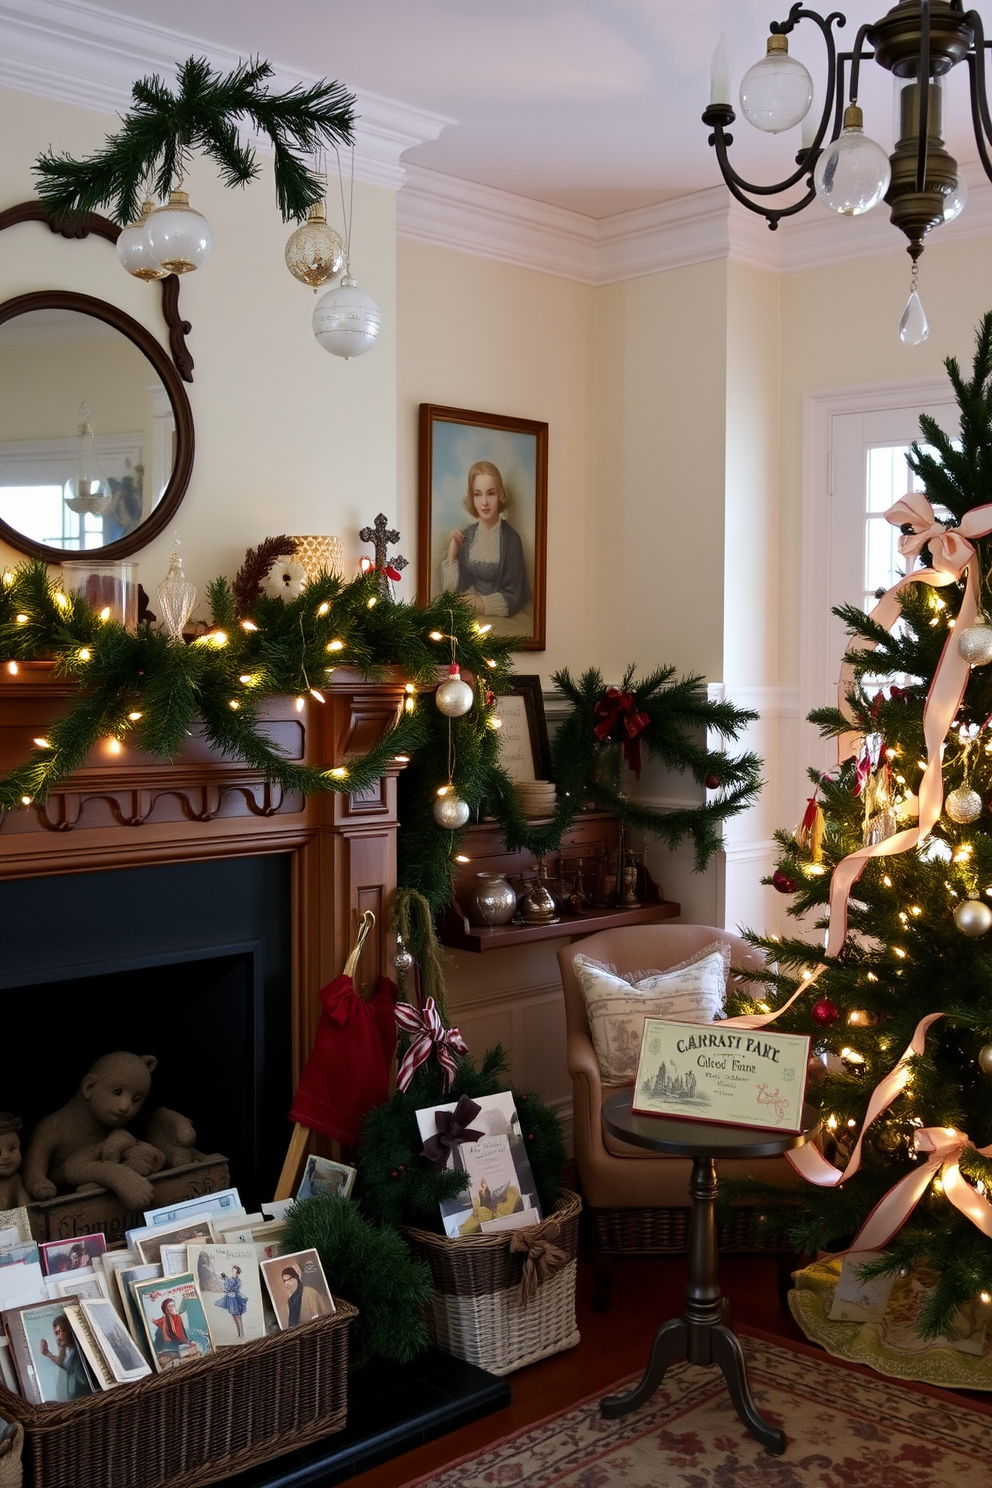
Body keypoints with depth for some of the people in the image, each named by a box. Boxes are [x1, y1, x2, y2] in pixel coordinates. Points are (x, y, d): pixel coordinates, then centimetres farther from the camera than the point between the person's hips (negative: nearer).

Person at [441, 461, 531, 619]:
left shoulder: (510, 538, -6)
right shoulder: (465, 536, 6)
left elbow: (512, 598, -6)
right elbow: (450, 592, 3)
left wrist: (484, 604, -20)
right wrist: (452, 555, -6)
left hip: (498, 619, -3)